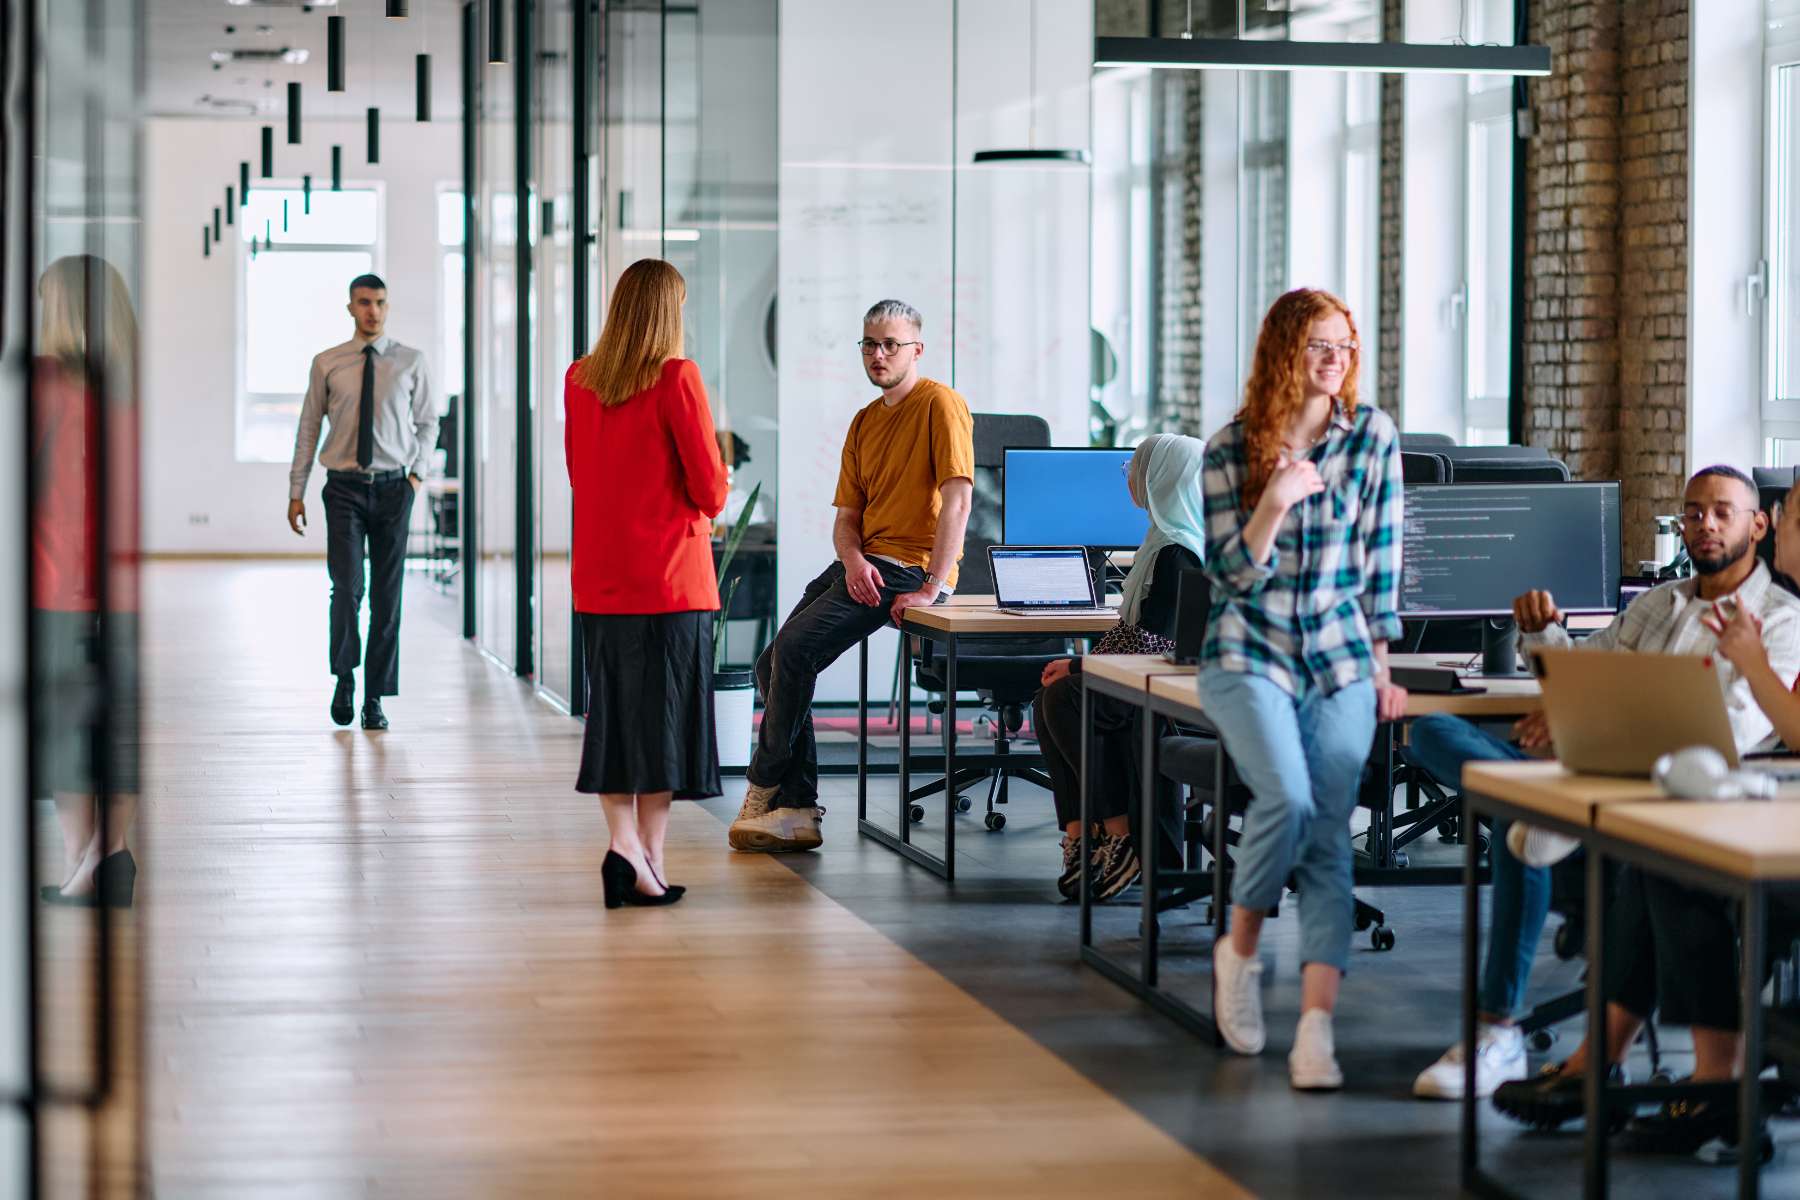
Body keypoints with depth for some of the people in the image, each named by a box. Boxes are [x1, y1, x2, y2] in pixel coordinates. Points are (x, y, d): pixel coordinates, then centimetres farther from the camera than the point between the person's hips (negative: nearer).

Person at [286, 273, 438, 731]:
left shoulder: (411, 362, 4)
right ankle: (344, 678, 6)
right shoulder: (327, 364, 3)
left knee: (387, 597, 3)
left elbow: (428, 421, 14)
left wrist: (418, 473, 1)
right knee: (347, 587, -14)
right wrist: (296, 492, 4)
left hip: (393, 487, 1)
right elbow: (308, 428, 6)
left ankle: (375, 700, 10)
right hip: (344, 487, -1)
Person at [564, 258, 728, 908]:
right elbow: (710, 486, -9)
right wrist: (704, 508, 11)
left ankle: (621, 838, -3)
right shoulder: (676, 377, -11)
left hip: (599, 573, 5)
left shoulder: (577, 379, 6)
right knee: (662, 708, 2)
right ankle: (649, 857, 3)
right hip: (669, 571, -5)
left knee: (611, 706, 10)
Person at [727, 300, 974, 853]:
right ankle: (797, 810, -2)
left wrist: (931, 588, -24)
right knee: (773, 664, -3)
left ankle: (766, 788, -4)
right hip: (862, 564, 9)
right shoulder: (864, 423, 18)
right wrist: (852, 560, -10)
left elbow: (958, 500, -19)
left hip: (907, 568, -9)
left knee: (795, 647, -19)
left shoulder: (940, 404, -9)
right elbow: (846, 516, 14)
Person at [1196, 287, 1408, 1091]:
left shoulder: (1372, 437, 2)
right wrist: (1275, 501, -20)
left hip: (1340, 661, 2)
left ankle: (1317, 1027, -16)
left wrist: (1381, 665, 5)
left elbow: (1380, 558, 7)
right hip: (1250, 655, -2)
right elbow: (1233, 574, -3)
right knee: (1287, 798, -25)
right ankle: (1240, 949, 0)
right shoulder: (1230, 449, -1)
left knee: (1330, 834, -11)